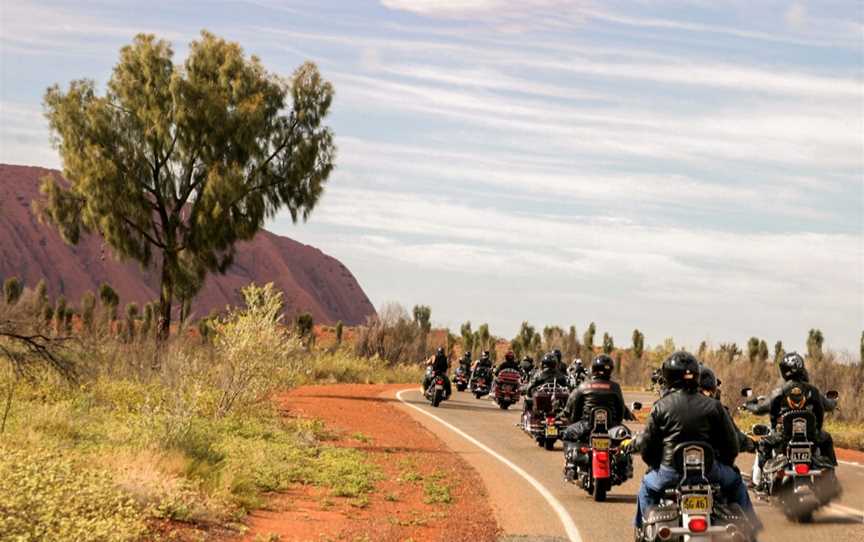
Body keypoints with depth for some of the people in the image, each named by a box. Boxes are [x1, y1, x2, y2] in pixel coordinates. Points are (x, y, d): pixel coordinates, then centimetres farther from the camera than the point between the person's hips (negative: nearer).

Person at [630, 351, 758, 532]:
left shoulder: (661, 407, -2)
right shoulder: (713, 406, 0)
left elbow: (647, 443, 1)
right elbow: (731, 443, 4)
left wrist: (655, 465, 21)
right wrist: (725, 464, 23)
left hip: (670, 472, 0)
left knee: (647, 486, 29)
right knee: (736, 483, 28)